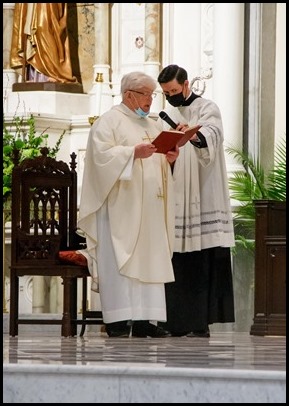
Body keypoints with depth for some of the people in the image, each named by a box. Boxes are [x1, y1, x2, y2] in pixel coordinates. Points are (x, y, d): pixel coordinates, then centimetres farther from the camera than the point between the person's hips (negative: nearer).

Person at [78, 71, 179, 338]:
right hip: (120, 207, -7)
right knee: (119, 259, -11)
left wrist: (170, 158, 1)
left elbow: (160, 161, 24)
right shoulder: (109, 121, -1)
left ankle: (145, 320, 2)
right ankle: (118, 321, -13)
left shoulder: (153, 126, 22)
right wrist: (134, 152, -24)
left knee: (150, 259, 2)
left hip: (149, 208, 8)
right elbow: (102, 154, -14)